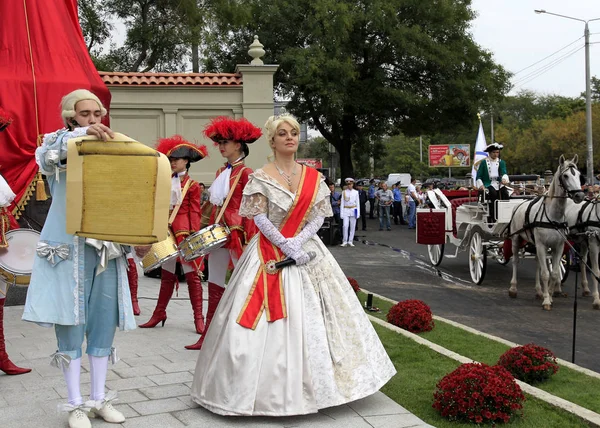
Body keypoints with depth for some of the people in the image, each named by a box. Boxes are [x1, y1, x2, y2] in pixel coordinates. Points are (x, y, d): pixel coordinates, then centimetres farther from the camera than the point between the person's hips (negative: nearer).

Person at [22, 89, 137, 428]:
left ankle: (100, 399, 17)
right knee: (71, 324, -1)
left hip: (106, 247, 4)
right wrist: (81, 134, -38)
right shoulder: (59, 144, 2)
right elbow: (45, 158, -23)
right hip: (68, 248, -4)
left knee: (103, 322, 6)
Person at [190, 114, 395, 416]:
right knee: (272, 321, -5)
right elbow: (260, 220, -9)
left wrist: (298, 242, -13)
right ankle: (270, 389, 6)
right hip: (270, 255, -3)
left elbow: (319, 216, 3)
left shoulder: (313, 177, 8)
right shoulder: (260, 178, -3)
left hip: (307, 251, 4)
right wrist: (286, 247, -17)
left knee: (310, 318, 6)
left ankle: (311, 385, 18)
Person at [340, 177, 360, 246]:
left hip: (353, 210, 1)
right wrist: (341, 213, -1)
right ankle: (344, 241, -5)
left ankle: (350, 241, 9)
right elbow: (342, 203, 5)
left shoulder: (356, 192, 7)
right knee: (345, 226, -12)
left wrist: (358, 212, 2)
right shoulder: (344, 192, 5)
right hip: (346, 210, -1)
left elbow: (357, 203, 8)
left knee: (352, 226, 2)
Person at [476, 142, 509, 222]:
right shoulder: (484, 163, 10)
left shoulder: (501, 163, 17)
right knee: (493, 193, -33)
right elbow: (478, 177, 6)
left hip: (499, 184, 3)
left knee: (505, 193, -28)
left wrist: (504, 179, -24)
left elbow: (504, 173, 0)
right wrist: (480, 185, -13)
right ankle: (492, 218, -33)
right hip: (488, 185, -3)